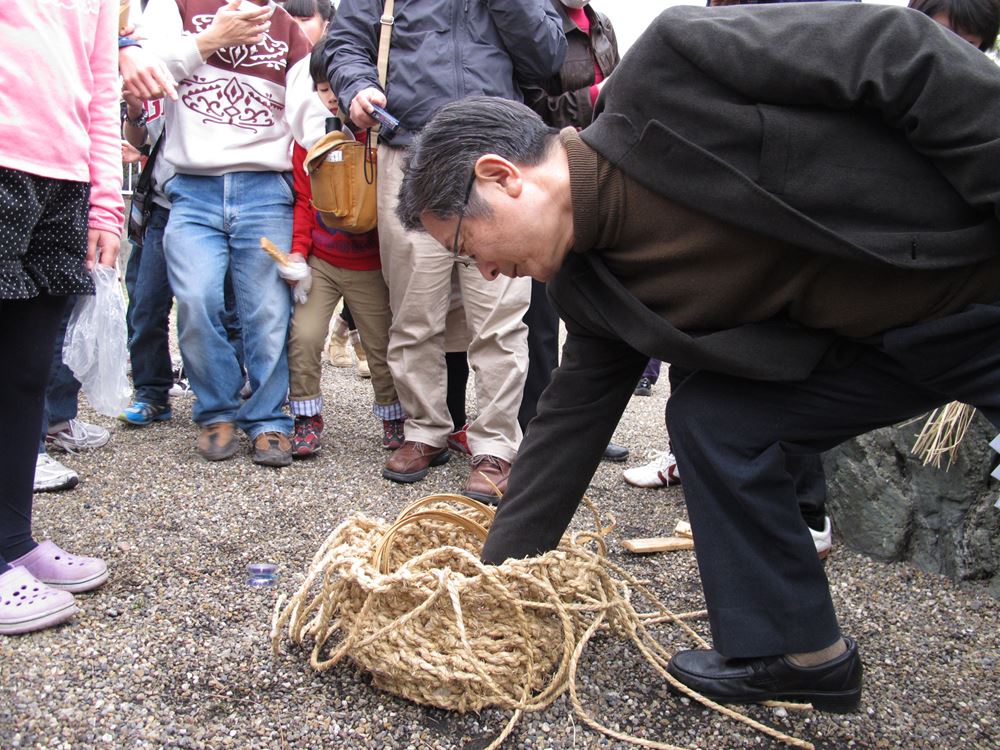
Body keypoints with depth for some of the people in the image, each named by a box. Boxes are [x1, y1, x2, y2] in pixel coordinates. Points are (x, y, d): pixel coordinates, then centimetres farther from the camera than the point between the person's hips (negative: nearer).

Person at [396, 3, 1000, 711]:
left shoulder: (670, 67, -23)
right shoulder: (589, 291, -1)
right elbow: (568, 426, 5)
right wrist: (491, 581, 9)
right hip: (876, 335, 6)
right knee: (709, 418, 0)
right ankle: (790, 648, 14)